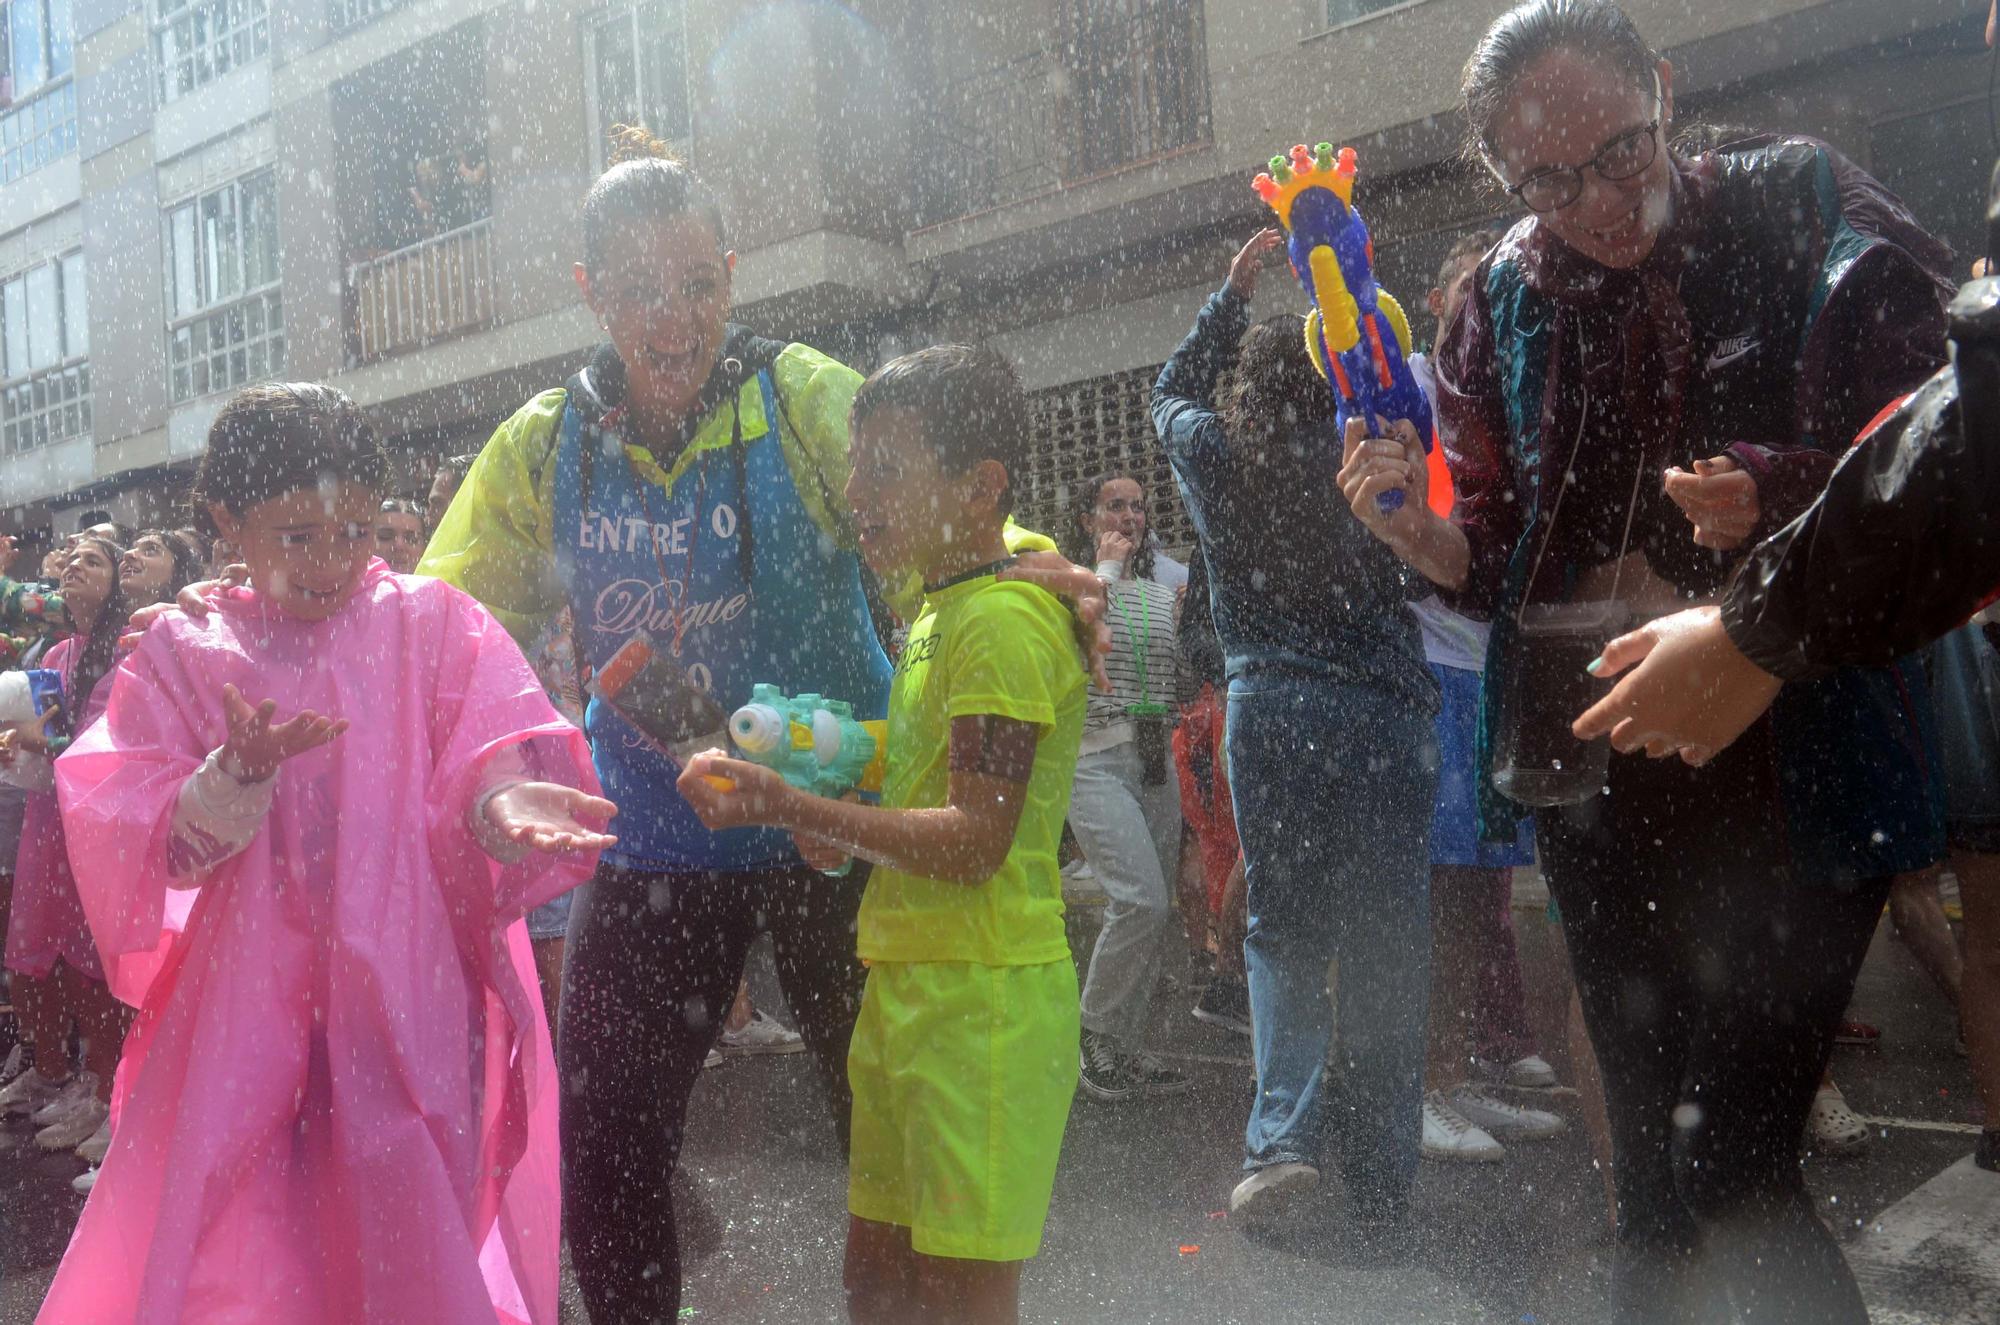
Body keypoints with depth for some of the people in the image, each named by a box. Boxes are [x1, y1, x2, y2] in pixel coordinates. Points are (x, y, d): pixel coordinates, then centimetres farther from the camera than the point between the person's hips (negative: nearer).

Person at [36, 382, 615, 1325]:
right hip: (247, 1008, 1)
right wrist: (242, 772, -22)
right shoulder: (183, 656, 4)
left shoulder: (430, 624, 1)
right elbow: (156, 850, -3)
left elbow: (485, 757, -10)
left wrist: (506, 799, -33)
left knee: (411, 1244, 5)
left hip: (410, 999, -1)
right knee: (231, 1249, 7)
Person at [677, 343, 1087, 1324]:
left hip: (983, 995, -10)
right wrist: (829, 827, 6)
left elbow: (974, 842, -23)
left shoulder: (1002, 619, -16)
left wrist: (786, 805, -21)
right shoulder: (942, 612, 15)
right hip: (908, 984, 10)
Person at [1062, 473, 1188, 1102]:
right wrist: (1107, 566, -7)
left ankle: (1123, 1047, 16)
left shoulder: (1162, 594, 19)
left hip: (1156, 760, 6)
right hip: (1094, 759, -6)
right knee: (1140, 899, -19)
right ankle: (1095, 1032, -1)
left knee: (1158, 913, 4)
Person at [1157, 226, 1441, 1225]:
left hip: (1267, 708, 1)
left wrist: (1231, 294, 31)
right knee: (1383, 937, 6)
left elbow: (1173, 391, 24)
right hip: (1379, 708, -1)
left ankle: (1281, 1136, -2)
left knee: (1280, 927, 13)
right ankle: (1382, 1185, 13)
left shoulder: (1215, 456, 4)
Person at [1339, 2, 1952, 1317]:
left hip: (1789, 770, -4)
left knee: (1731, 1171, -8)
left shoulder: (1799, 208, 0)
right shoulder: (1510, 301, 9)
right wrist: (1421, 530, -10)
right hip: (1599, 783, 4)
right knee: (1654, 1171, 14)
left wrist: (1775, 496, -25)